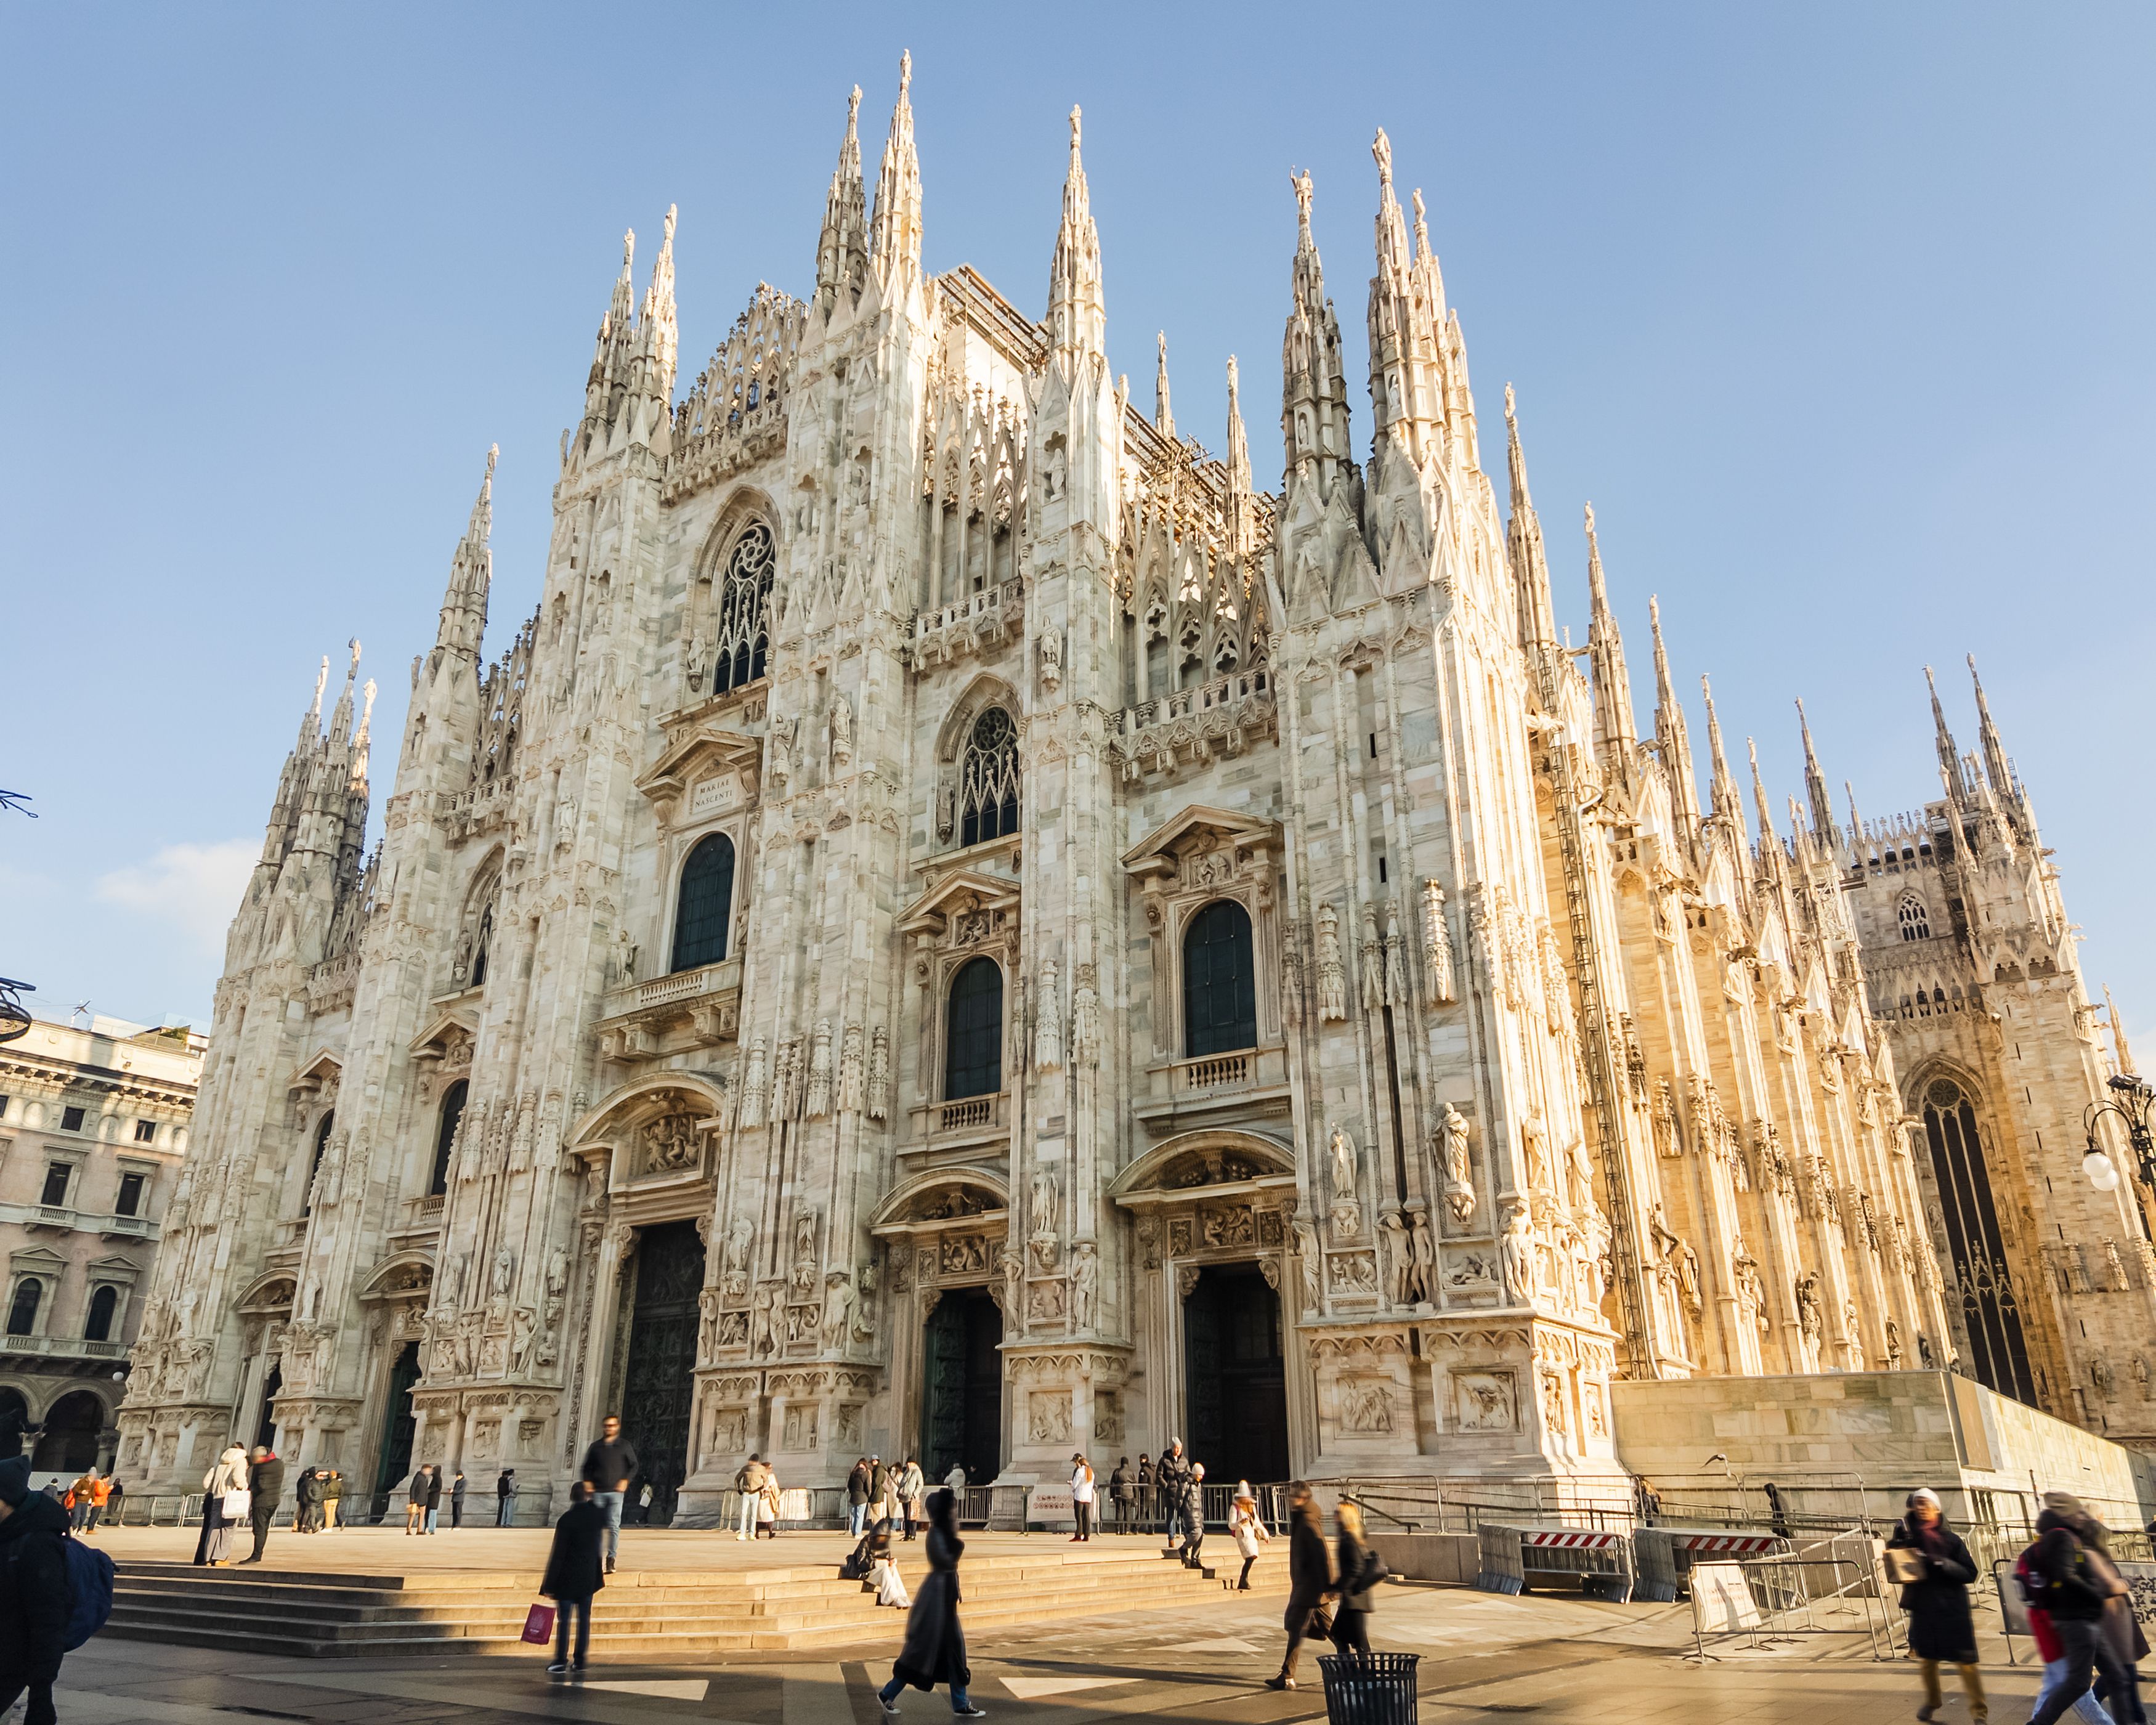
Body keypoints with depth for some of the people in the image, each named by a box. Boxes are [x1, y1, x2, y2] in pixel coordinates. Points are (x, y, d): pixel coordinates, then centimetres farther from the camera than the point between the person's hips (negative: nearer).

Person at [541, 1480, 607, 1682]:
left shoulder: (567, 1519, -15)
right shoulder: (598, 1515, -2)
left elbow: (558, 1553, -14)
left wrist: (549, 1584, -9)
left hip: (568, 1577, -4)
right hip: (589, 1577, 4)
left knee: (563, 1620, 4)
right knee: (584, 1618, 10)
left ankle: (561, 1661, 5)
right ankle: (579, 1662, 12)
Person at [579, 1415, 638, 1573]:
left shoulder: (625, 1446, 5)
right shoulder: (596, 1447, 11)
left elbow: (634, 1466, 6)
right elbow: (586, 1467, 17)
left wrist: (625, 1481, -7)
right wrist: (587, 1482, 1)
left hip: (616, 1492, -2)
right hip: (598, 1492, 2)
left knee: (614, 1526, -9)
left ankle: (611, 1560, -6)